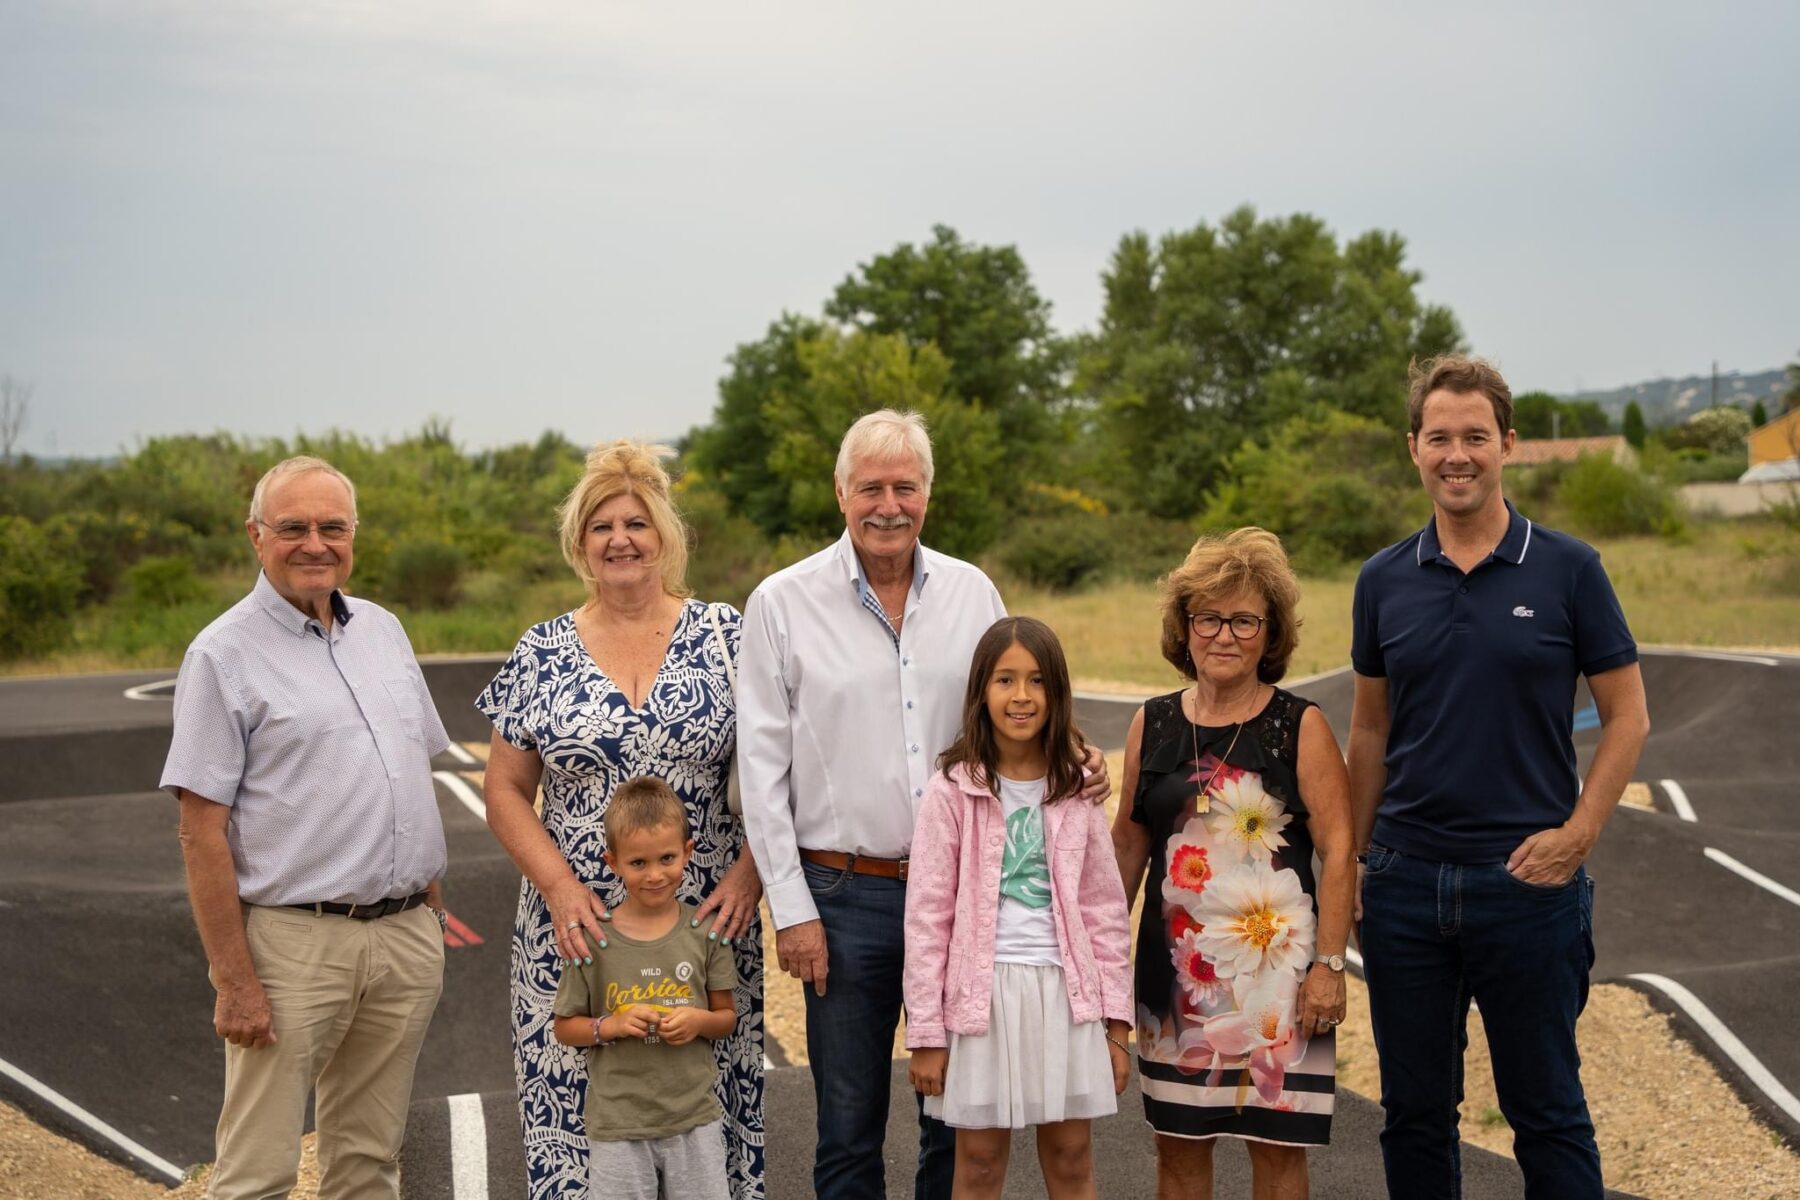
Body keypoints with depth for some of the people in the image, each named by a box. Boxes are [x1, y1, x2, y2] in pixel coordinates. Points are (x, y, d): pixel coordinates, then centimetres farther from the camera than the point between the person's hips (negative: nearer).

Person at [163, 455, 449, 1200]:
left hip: (405, 936, 6)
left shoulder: (383, 629, 12)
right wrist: (233, 980, -14)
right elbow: (202, 831, -10)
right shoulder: (224, 654, -7)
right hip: (293, 942, -6)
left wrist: (433, 907, 14)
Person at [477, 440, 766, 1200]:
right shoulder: (542, 653, 5)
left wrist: (748, 873, -10)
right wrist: (560, 886, -9)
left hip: (707, 920, 0)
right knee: (575, 1103, 1)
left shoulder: (724, 635, 3)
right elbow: (506, 791, 5)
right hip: (578, 927, 1)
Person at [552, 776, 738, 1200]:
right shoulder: (592, 938, -7)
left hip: (695, 1119, 2)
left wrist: (699, 1020, -14)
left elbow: (727, 1017, 7)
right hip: (617, 1123, -1)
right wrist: (611, 1026, -16)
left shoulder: (704, 931, -2)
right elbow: (565, 1027, 1)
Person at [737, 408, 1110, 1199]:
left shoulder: (972, 593, 5)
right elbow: (762, 768, -3)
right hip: (845, 896, -2)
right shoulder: (784, 603, -3)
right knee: (850, 1126, 7)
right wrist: (791, 908, -7)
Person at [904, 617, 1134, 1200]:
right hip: (981, 995, -2)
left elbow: (1106, 911, 8)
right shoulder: (953, 790, -5)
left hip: (1065, 995, 2)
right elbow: (927, 918, -3)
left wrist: (1115, 1021, 5)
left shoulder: (1077, 791, 4)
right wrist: (926, 1033, -4)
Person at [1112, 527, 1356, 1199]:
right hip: (1174, 963, 3)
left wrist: (1329, 964, -12)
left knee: (1277, 1143, 2)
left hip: (1274, 962, -3)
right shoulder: (1153, 725, 6)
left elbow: (1337, 850, -6)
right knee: (1178, 1142, 9)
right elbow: (1128, 843, 13)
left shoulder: (1300, 726, -4)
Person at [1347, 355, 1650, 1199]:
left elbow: (1626, 716, 0)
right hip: (1405, 879, 3)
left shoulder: (1567, 570, -3)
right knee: (1414, 1114, 12)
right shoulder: (1384, 581, 5)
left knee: (1547, 1112, 6)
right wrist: (1352, 857, 7)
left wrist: (1577, 834, -10)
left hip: (1526, 879, -3)